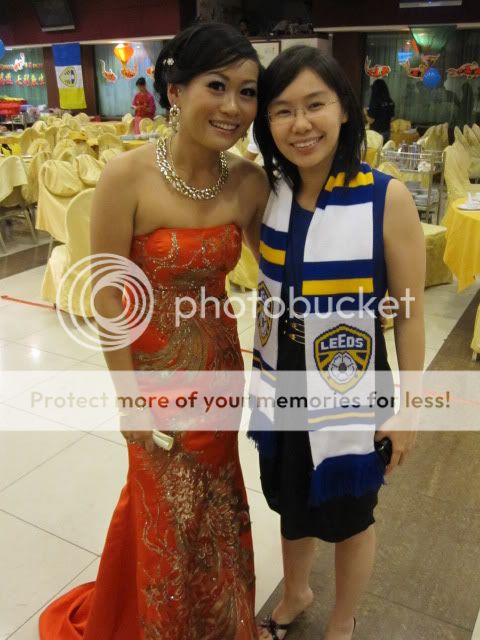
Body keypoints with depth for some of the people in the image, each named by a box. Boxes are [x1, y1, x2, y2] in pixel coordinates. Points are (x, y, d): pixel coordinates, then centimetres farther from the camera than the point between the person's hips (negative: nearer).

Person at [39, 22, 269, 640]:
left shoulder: (251, 182, -11)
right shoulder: (127, 176, -22)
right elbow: (105, 292, -16)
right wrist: (129, 394, -12)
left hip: (220, 361, 4)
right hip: (154, 366, -3)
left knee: (213, 494, 24)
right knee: (171, 507, 17)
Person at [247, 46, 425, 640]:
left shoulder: (386, 198, -19)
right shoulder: (268, 193, -5)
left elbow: (410, 312, -13)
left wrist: (407, 408, -8)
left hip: (350, 397, -4)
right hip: (280, 389, 4)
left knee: (349, 517, 20)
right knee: (291, 502, 25)